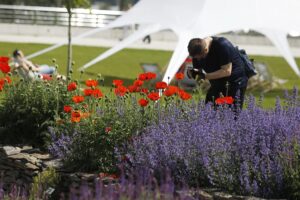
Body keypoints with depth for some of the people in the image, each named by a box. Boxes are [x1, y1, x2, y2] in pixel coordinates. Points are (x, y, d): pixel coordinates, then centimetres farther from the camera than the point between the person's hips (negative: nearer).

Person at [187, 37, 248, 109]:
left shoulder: (222, 46, -25)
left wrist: (205, 76, -28)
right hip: (217, 84, 7)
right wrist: (192, 72, -20)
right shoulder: (197, 51, -5)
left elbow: (227, 71, -27)